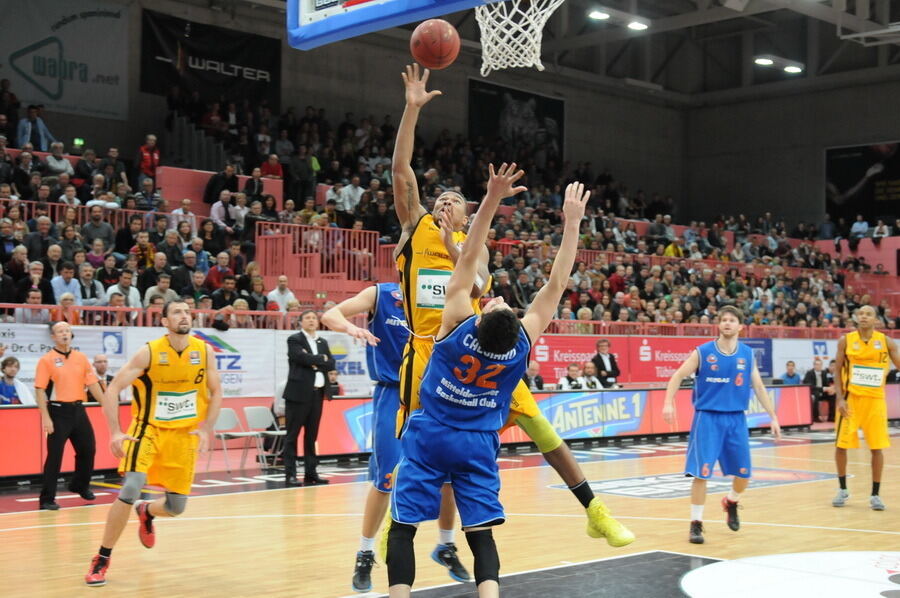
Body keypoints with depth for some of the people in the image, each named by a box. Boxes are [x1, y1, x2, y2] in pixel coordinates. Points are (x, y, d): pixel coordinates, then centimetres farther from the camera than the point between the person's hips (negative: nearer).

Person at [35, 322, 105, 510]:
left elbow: (92, 384, 11)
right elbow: (40, 390, -9)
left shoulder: (81, 358, 8)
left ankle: (80, 485, 37)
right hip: (58, 411, -5)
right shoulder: (46, 360, -5)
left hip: (78, 410, 5)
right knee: (54, 455, -6)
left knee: (88, 449, 14)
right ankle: (47, 499, 2)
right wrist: (45, 417, -16)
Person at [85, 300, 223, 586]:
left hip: (185, 434, 3)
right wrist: (115, 432, -25)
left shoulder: (204, 352, -5)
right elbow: (112, 390, -15)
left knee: (176, 507, 4)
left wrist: (205, 428, -8)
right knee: (130, 490, -22)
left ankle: (146, 512, 42)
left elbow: (216, 393, 5)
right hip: (148, 429, -3)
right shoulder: (149, 353, -15)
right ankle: (102, 560, -5)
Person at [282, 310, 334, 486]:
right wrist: (321, 359, -4)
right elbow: (303, 358, -17)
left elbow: (331, 365, 6)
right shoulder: (294, 340, 0)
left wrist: (314, 363, -9)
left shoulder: (322, 343, 18)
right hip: (298, 393, -6)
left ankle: (310, 473, 13)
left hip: (317, 393, 6)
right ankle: (290, 475, -3)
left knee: (312, 435, 9)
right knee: (292, 435, -4)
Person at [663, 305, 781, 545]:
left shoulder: (747, 354, 5)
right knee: (701, 472, -9)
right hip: (707, 417, -3)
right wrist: (668, 403, -16)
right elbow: (677, 376, -2)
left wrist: (773, 417, 9)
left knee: (743, 474, 6)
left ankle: (731, 502, 39)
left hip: (736, 419, 3)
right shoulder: (703, 352, -5)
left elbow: (758, 387, 11)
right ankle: (696, 523, 5)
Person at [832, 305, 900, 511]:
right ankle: (842, 489, 21)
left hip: (875, 399, 0)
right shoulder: (846, 340, -1)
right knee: (841, 445, 2)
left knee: (877, 447, 0)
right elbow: (837, 371, 0)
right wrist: (840, 398, -8)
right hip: (850, 398, 0)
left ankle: (875, 495, 10)